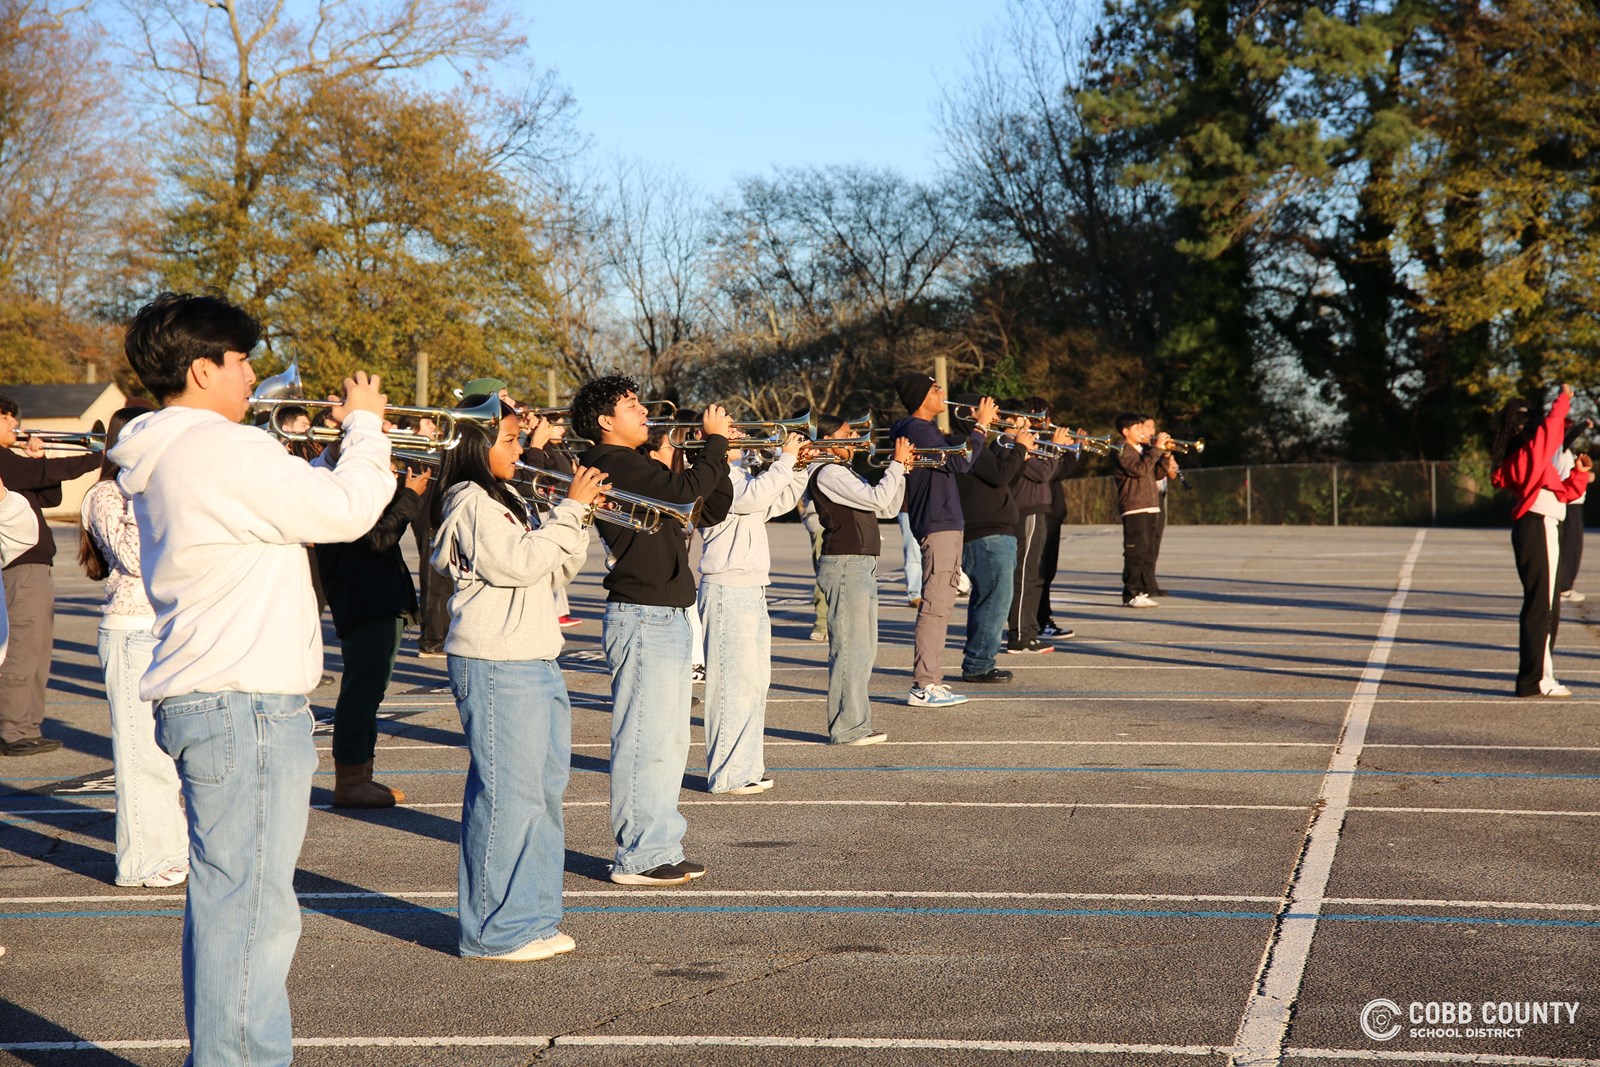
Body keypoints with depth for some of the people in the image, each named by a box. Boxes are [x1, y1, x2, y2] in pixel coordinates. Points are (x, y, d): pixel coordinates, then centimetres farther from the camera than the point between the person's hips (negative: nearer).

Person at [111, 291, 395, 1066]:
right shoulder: (222, 452, -16)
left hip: (206, 702, 11)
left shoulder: (164, 460, 16)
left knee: (223, 902, 18)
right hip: (245, 707, -11)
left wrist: (351, 446, 17)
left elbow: (299, 499, 21)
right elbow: (347, 512, -14)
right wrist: (365, 427, 1)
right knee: (250, 909, -7)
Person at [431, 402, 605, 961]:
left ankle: (533, 916, 22)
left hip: (537, 661, 10)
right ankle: (495, 931, -2)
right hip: (495, 667, -10)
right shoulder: (472, 502, -10)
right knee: (507, 797, -8)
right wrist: (571, 509, -16)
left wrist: (579, 516, 5)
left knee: (544, 791, 13)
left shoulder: (509, 500, 19)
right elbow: (521, 562, -22)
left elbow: (556, 570, 19)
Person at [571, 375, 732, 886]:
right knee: (647, 740, -7)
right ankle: (639, 857, -2)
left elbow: (710, 510, 21)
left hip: (666, 616, 11)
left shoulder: (636, 464, 19)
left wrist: (721, 460, 7)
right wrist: (715, 441, -11)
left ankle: (659, 848, 22)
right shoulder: (616, 464, -13)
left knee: (668, 741, 15)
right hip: (643, 616, -11)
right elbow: (686, 491, -25)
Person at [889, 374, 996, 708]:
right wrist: (981, 426, -12)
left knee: (939, 605, 13)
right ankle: (923, 686, -12)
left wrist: (980, 427, 16)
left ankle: (930, 680, 18)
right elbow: (960, 463, -21)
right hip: (938, 527, -11)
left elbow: (955, 461, 23)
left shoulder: (924, 429, 18)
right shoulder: (918, 430, -14)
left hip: (944, 524, 11)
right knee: (935, 605, -11)